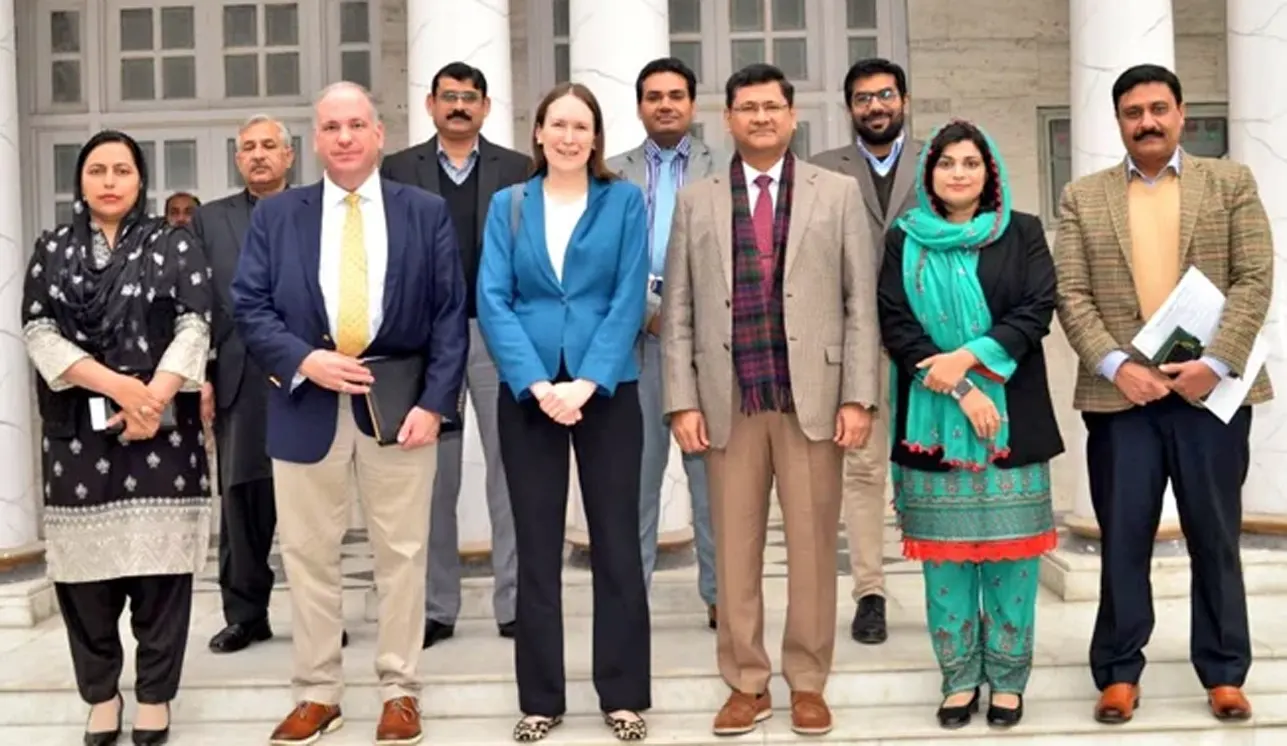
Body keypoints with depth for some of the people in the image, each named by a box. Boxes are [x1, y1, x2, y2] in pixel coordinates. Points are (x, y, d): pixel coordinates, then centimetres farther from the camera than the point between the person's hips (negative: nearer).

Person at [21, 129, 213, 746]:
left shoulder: (174, 245, 7)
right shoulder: (52, 250, 12)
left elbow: (194, 327, -3)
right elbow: (38, 331, 0)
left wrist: (151, 399, -16)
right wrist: (115, 384, -13)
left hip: (161, 429, -2)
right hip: (78, 431, 2)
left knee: (159, 560, -1)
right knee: (87, 562, 3)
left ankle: (155, 694, 10)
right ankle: (100, 693, 17)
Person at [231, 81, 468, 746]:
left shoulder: (427, 213, 4)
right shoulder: (275, 215, 7)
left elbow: (450, 314, 0)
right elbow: (249, 306, 2)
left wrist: (434, 402, -9)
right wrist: (304, 361, -14)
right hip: (306, 406, 1)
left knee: (401, 553, 6)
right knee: (308, 555, 8)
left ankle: (399, 691, 20)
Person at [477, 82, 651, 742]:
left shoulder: (624, 201, 3)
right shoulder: (508, 206, 7)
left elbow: (629, 298, -5)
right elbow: (492, 300, -2)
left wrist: (586, 382, -15)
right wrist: (538, 383, -14)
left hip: (607, 391, -1)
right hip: (527, 395, 1)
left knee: (616, 544, 4)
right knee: (536, 548, 6)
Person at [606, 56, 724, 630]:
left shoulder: (724, 172, 9)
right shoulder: (613, 175, 12)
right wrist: (648, 311, -7)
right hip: (635, 335, 1)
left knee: (711, 467, 1)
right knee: (635, 469, 4)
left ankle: (720, 592, 8)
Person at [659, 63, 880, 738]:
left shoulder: (837, 193, 6)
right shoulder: (696, 200, 9)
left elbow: (861, 303, 3)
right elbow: (678, 309, 6)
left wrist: (858, 397, -4)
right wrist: (683, 401, -1)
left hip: (813, 395, -1)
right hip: (728, 399, 1)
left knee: (812, 545, 5)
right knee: (734, 546, 6)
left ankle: (807, 683, 18)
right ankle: (746, 684, 18)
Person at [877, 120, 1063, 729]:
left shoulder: (1022, 233, 7)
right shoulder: (903, 240, 7)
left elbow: (1037, 310, -2)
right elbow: (894, 324, -1)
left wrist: (969, 357, -14)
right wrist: (958, 388, -11)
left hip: (1012, 417, 0)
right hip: (933, 418, 0)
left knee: (1010, 549, 2)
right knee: (945, 550, 3)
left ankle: (1007, 679, 14)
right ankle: (959, 678, 15)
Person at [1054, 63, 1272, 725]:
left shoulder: (1231, 182, 8)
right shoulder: (1083, 197, 9)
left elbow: (1254, 281, 0)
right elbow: (1071, 295, 1)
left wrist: (1215, 362, -12)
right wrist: (1115, 365, -12)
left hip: (1211, 388, 0)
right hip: (1119, 392, 0)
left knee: (1215, 538, 8)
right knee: (1123, 540, 5)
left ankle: (1223, 672, 19)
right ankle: (1118, 672, 15)